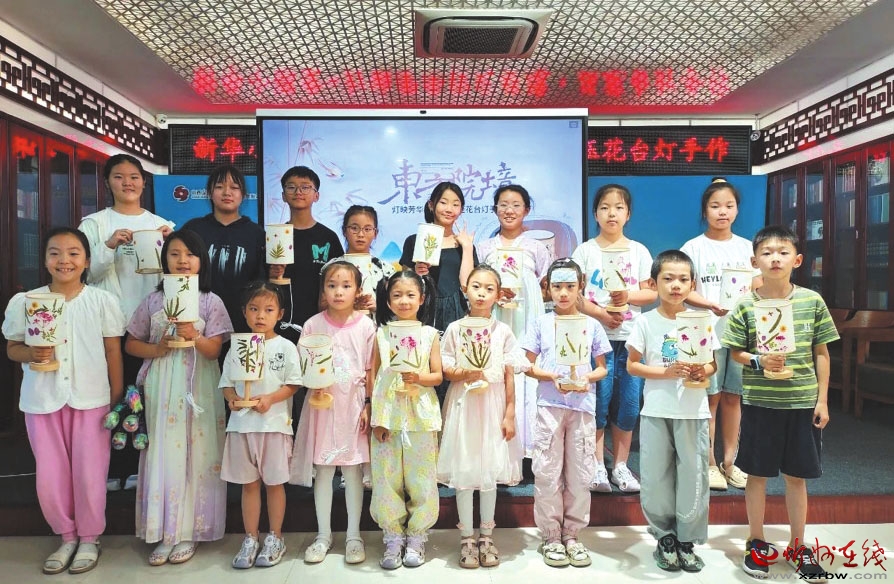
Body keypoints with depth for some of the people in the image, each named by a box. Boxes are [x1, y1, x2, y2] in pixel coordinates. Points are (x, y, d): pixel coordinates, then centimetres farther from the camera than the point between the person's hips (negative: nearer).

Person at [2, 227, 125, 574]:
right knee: (49, 474, 8)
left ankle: (90, 538, 24)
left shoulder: (101, 301, -3)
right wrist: (31, 354, -15)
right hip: (42, 400, 2)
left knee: (89, 471, 4)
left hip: (91, 399, -2)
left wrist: (118, 399, -1)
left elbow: (113, 351, 1)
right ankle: (67, 535, 30)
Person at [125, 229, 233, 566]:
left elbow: (213, 350, -5)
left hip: (197, 389, -2)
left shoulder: (211, 301, 0)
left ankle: (188, 531, 15)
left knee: (195, 455, 1)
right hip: (161, 388, 2)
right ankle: (163, 532, 15)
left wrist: (194, 336, -24)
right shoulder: (153, 300, 6)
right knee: (162, 453, 3)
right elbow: (131, 344, 10)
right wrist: (157, 350, -9)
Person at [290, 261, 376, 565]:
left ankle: (354, 535, 22)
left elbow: (370, 370, 0)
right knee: (322, 470, 8)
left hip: (353, 404, -1)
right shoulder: (313, 325, -3)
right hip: (322, 404, 1)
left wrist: (369, 405, -3)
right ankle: (323, 535, 25)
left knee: (353, 470, 7)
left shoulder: (365, 325, -4)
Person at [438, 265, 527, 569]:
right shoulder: (455, 329, -1)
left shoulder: (503, 331, -1)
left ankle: (486, 536, 24)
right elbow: (446, 371, 1)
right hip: (462, 406, 0)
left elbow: (509, 375, 0)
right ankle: (467, 538, 18)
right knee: (463, 471, 4)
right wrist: (465, 374, -20)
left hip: (493, 406, 0)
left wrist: (510, 414, -3)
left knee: (490, 470, 8)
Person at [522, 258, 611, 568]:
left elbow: (602, 368, 10)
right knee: (548, 472, 3)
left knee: (580, 473, 6)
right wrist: (552, 377, -14)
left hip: (583, 406, 1)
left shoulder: (592, 325, 7)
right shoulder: (541, 324, 4)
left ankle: (572, 535, 21)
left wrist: (587, 378, -11)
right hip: (549, 405, -1)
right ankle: (551, 537, 16)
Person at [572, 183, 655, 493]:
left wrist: (628, 296, -13)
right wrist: (600, 313, -18)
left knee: (628, 405, 6)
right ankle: (598, 467, 13)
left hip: (631, 338, 2)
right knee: (598, 403, 0)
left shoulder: (638, 251, 9)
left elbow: (651, 293, 6)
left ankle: (620, 466, 21)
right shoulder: (586, 250, 2)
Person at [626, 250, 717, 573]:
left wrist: (703, 372, -14)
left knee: (693, 475, 6)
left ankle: (686, 540, 22)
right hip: (656, 410, -1)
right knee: (656, 476, 6)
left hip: (693, 411, 1)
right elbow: (631, 365, -3)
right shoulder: (645, 321, -3)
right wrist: (667, 372, -17)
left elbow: (712, 364, 8)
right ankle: (665, 537, 24)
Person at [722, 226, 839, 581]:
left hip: (802, 402, 1)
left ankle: (798, 546, 29)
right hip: (759, 402, -1)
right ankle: (756, 543, 26)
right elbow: (735, 351, 0)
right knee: (757, 473, 10)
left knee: (797, 475, 12)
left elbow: (822, 354, 4)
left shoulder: (812, 301, -2)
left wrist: (822, 400, 2)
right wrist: (759, 361, -20)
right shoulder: (745, 305, -6)